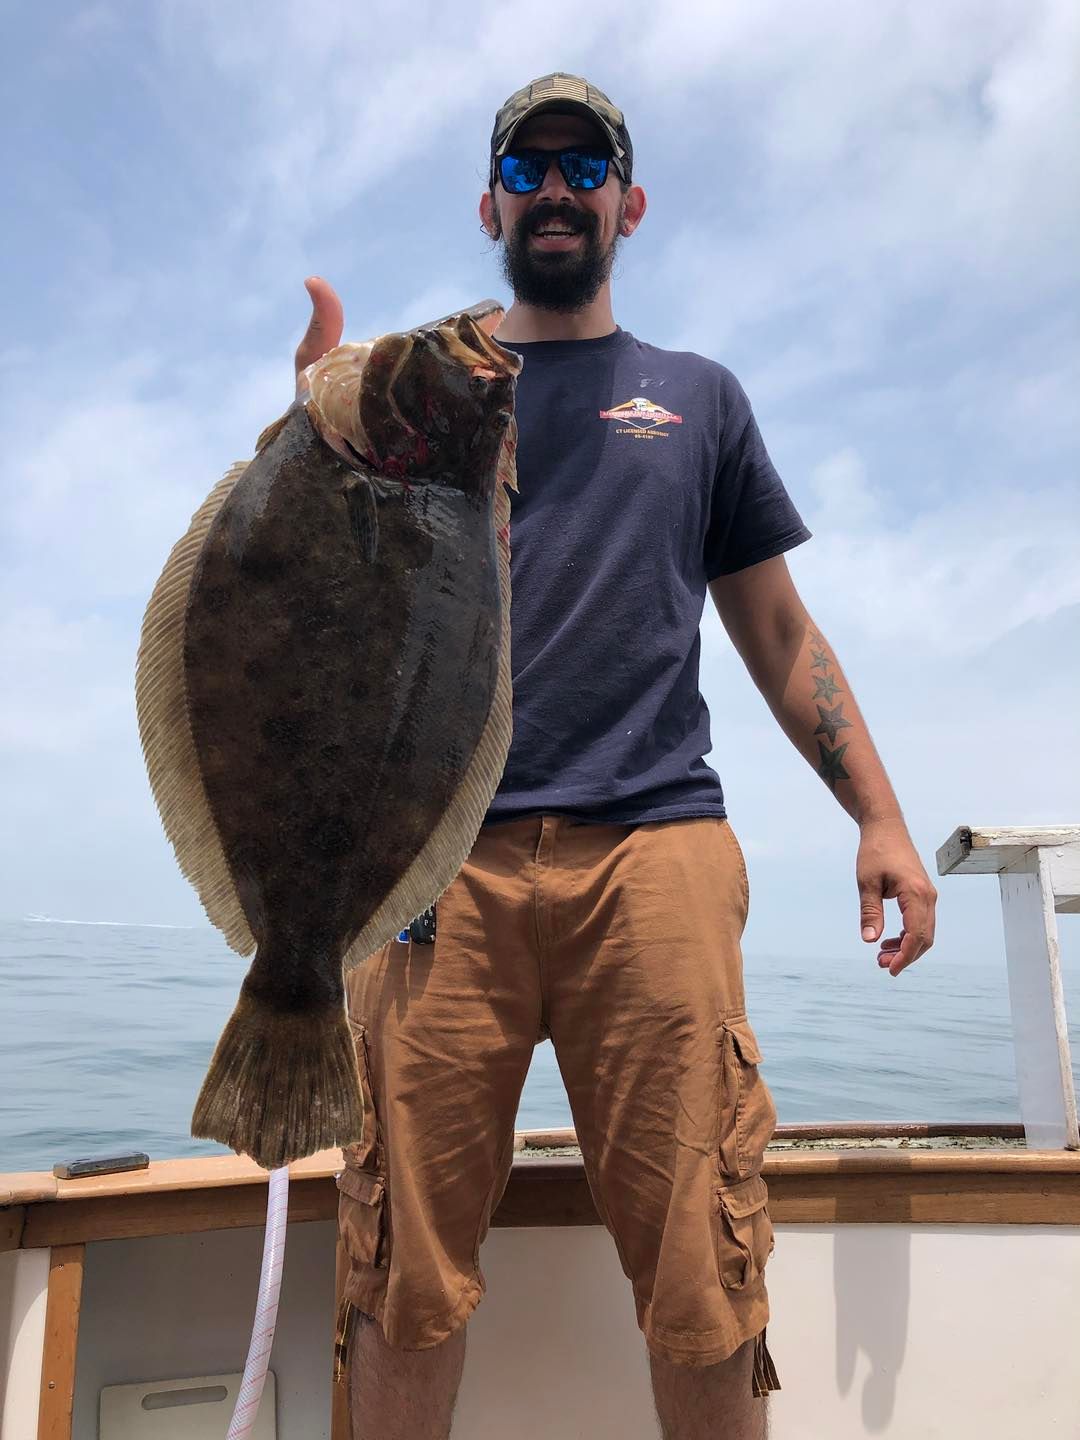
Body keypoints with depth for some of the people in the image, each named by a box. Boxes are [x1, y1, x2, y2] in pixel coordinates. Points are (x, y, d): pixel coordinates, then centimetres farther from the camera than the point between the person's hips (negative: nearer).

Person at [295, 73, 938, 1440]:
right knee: (406, 1280, 2)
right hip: (442, 855, 1)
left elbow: (779, 631, 18)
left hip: (654, 844, 1)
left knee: (700, 1285, -2)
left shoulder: (698, 395, 22)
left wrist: (878, 814, 9)